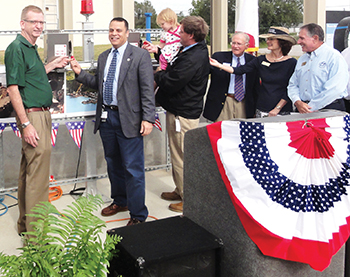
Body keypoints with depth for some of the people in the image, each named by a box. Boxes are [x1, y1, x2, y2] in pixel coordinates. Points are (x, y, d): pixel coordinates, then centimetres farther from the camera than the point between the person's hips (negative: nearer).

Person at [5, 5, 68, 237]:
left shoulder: (31, 48, 15)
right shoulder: (17, 48, -13)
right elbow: (13, 88, -18)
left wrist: (52, 66, 19)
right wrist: (26, 124, -22)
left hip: (41, 114, 10)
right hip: (32, 116, -10)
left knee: (29, 171, 17)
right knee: (38, 176, -8)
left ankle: (25, 225, 30)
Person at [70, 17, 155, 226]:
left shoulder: (140, 55, -5)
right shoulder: (103, 57, 15)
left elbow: (147, 89, -11)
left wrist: (148, 118, -18)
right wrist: (80, 73, 7)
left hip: (128, 119, -7)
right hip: (106, 117, 7)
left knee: (133, 168, -4)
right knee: (113, 164, 18)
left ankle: (138, 214, 6)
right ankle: (120, 201, 36)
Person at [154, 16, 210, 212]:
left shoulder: (192, 59, -26)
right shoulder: (198, 51, 8)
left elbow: (170, 83, -24)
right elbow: (174, 69, 15)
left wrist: (158, 75, -5)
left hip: (182, 114, -11)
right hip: (187, 109, 11)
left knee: (182, 156, 1)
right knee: (179, 154, 21)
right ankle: (181, 191, 35)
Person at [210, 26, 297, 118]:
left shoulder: (291, 63, -3)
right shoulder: (261, 60, 6)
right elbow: (239, 70, 1)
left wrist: (277, 108, -10)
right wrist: (218, 65, -7)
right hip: (261, 110, 3)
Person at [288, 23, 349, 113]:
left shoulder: (334, 57, -2)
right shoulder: (302, 59, 20)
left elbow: (335, 89, -13)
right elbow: (293, 85, 18)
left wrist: (310, 107, -13)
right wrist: (298, 102, -3)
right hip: (302, 111, 5)